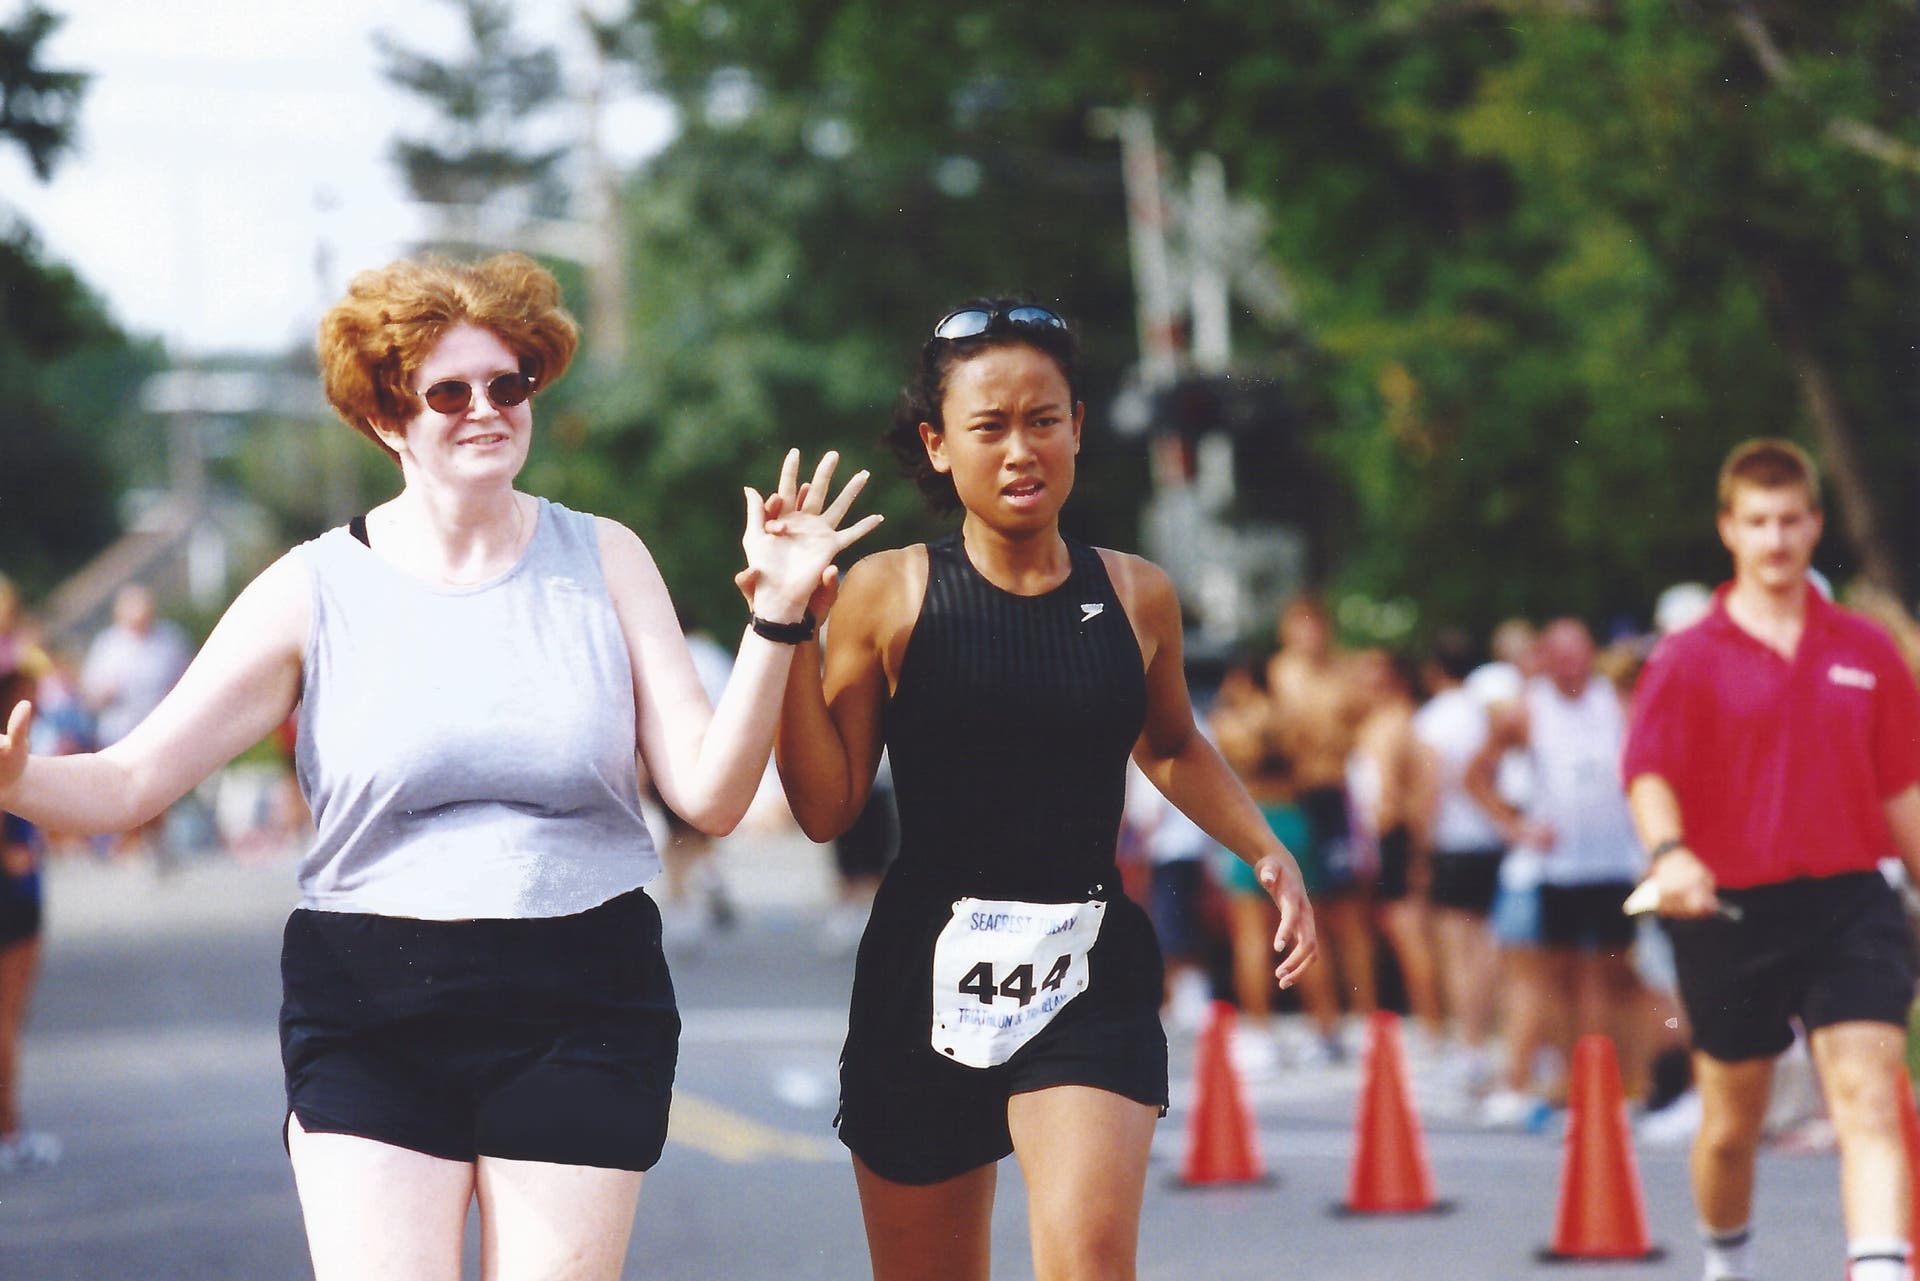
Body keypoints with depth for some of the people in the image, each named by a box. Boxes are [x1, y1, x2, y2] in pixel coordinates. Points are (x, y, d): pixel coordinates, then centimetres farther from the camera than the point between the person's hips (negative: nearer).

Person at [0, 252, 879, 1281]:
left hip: (581, 1010, 1)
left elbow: (709, 795, -1)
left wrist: (774, 620, -13)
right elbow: (131, 781, -3)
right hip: (368, 1012, -1)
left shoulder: (602, 560, 5)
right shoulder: (317, 590, 1)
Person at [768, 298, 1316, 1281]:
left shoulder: (1136, 598, 5)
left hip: (1090, 977, 0)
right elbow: (826, 808, -5)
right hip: (926, 974, 0)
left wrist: (1265, 851, 14)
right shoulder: (887, 595, -2)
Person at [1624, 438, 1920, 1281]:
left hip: (1848, 901, 1)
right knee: (1731, 1124, 12)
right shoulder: (1688, 659, -1)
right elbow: (1649, 773, -12)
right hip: (1732, 906, -1)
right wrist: (1668, 854, -31)